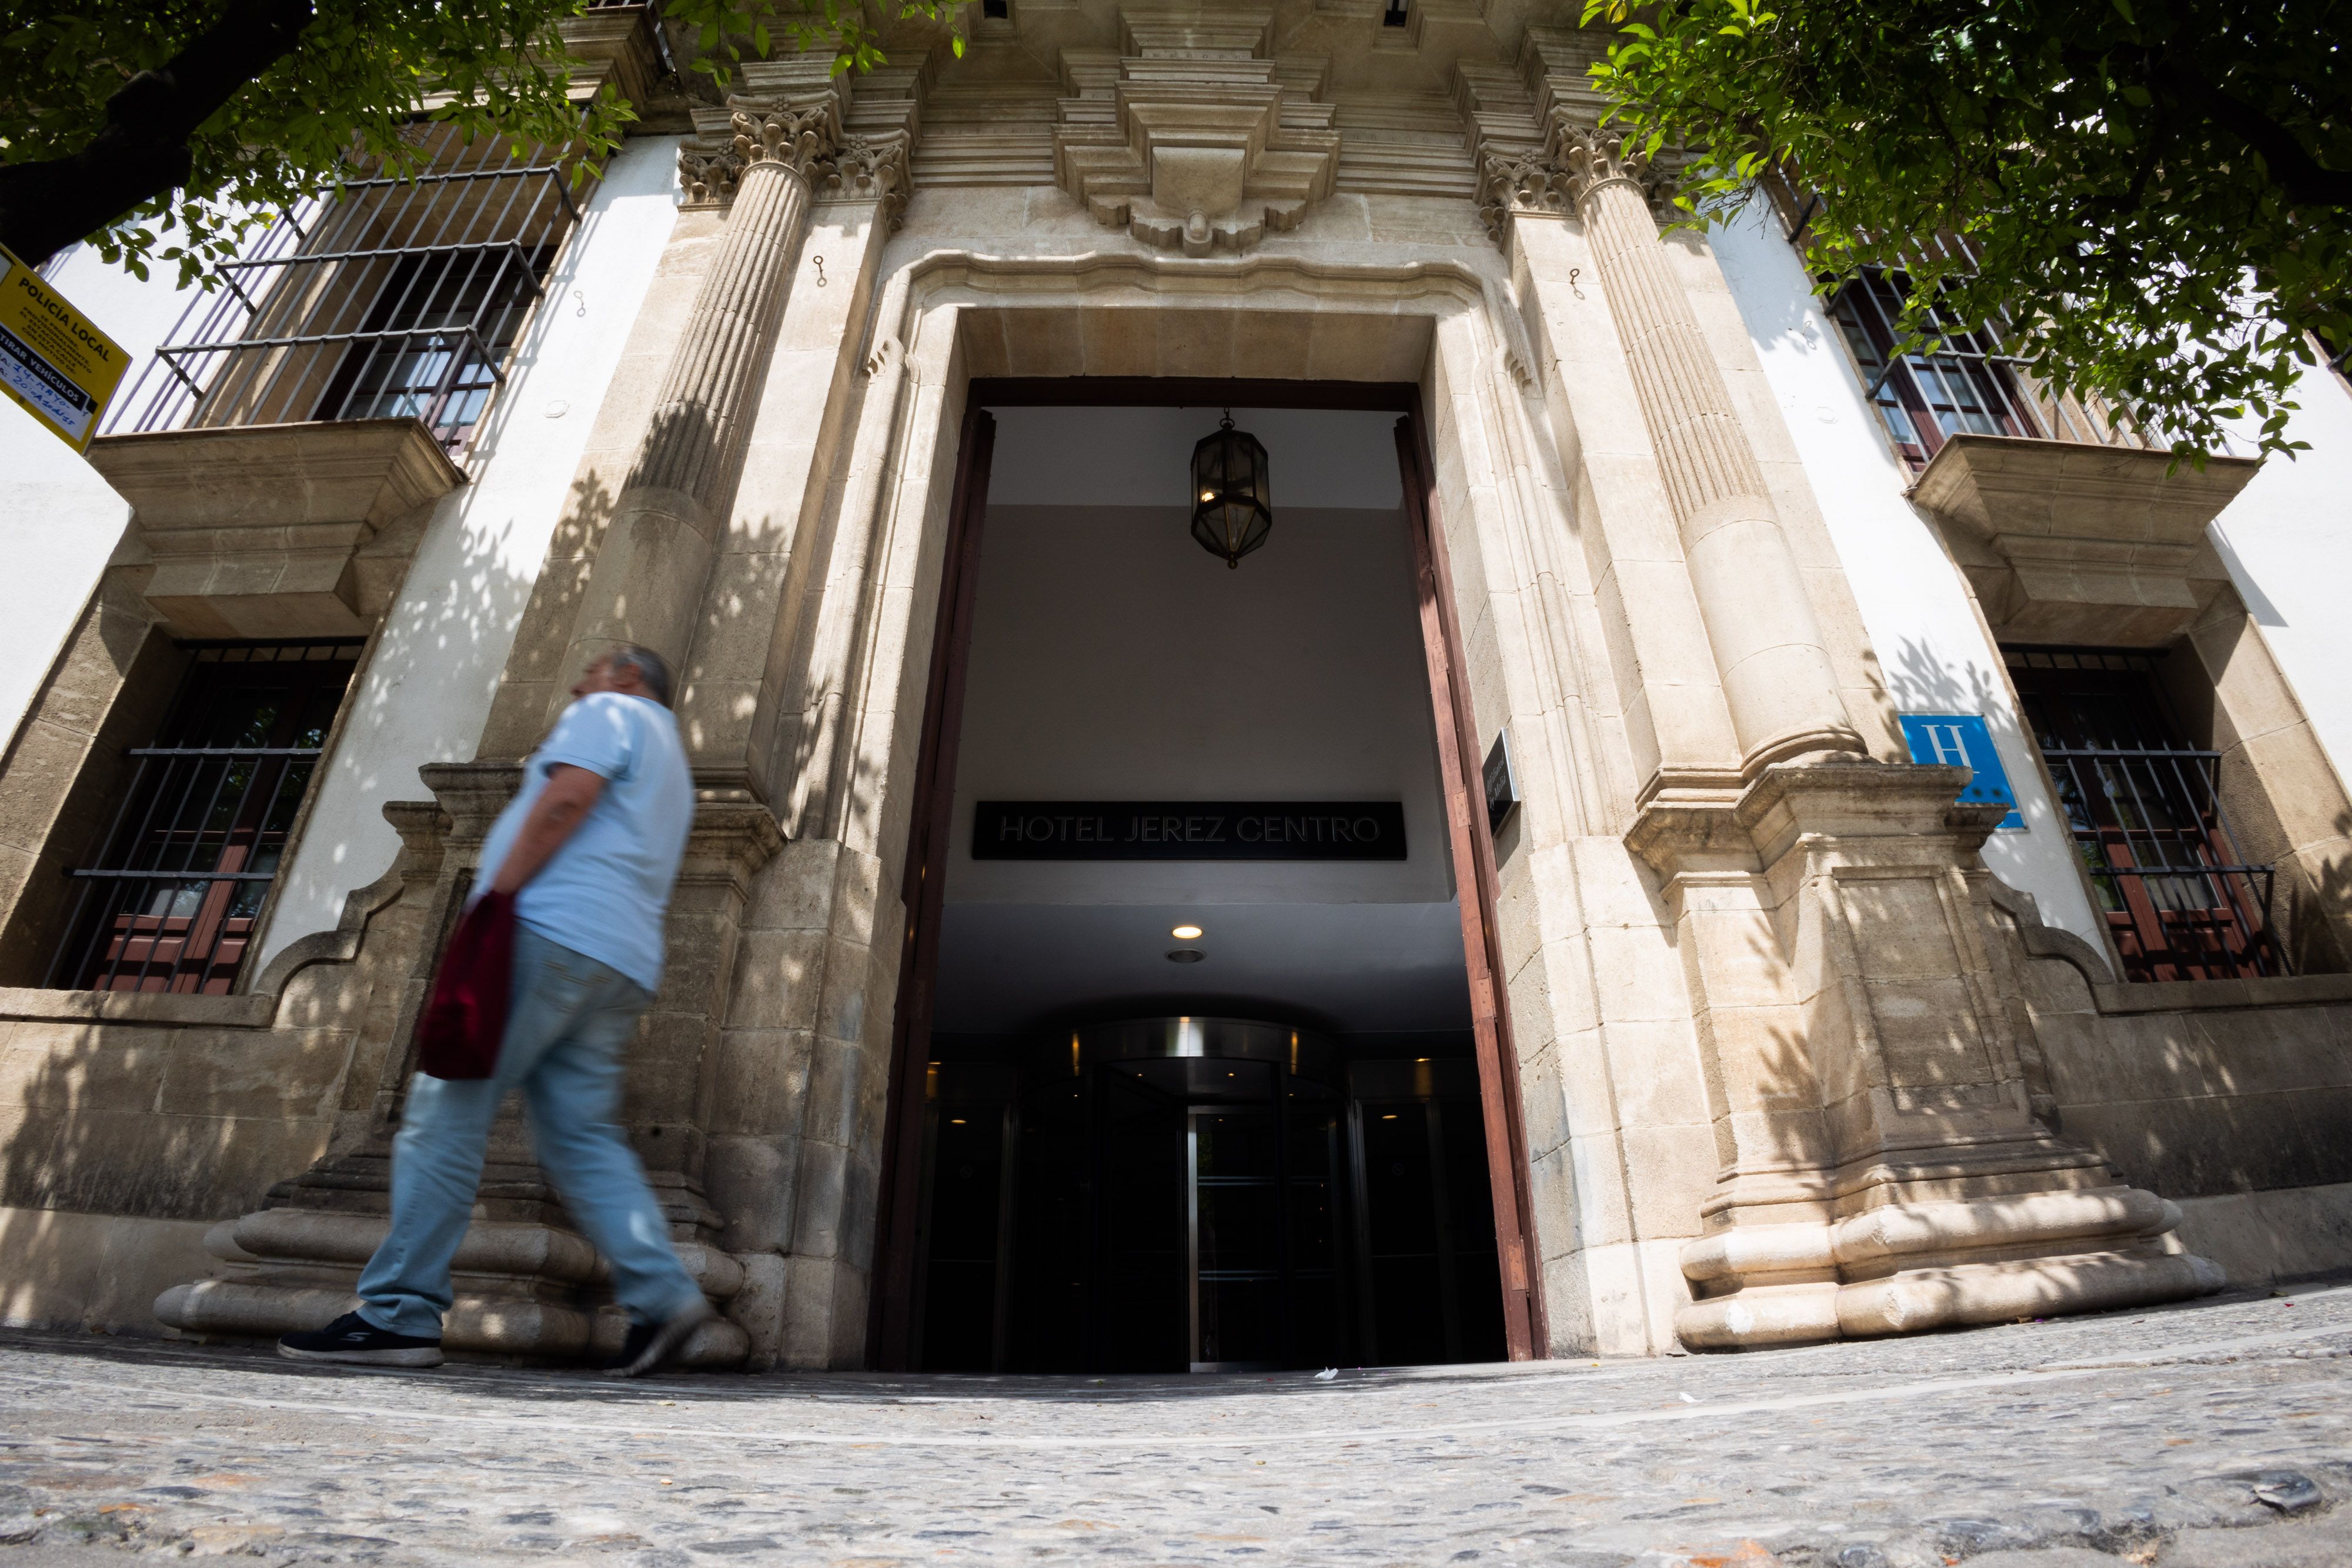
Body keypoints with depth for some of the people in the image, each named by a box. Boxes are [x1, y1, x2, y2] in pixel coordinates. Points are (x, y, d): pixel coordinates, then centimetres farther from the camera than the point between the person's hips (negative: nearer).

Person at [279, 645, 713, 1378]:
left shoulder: (611, 712, 7)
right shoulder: (671, 766, 33)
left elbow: (566, 800, -11)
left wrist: (496, 894, -12)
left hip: (551, 931, -9)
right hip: (623, 966, 9)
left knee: (446, 1112, -5)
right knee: (582, 1136, 4)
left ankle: (399, 1313, -3)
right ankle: (663, 1294, -6)